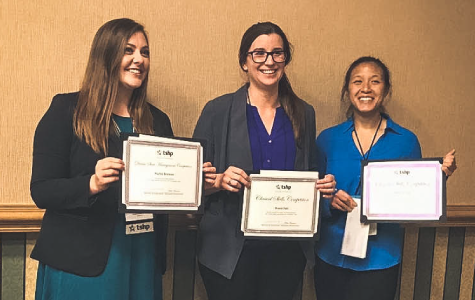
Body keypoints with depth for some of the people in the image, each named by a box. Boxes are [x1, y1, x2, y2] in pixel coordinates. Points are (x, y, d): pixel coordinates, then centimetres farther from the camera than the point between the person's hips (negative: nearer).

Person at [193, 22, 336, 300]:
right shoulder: (218, 111, -5)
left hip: (287, 248, 3)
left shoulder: (304, 114, 5)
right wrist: (219, 181, -23)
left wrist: (325, 186, -6)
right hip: (231, 249, -3)